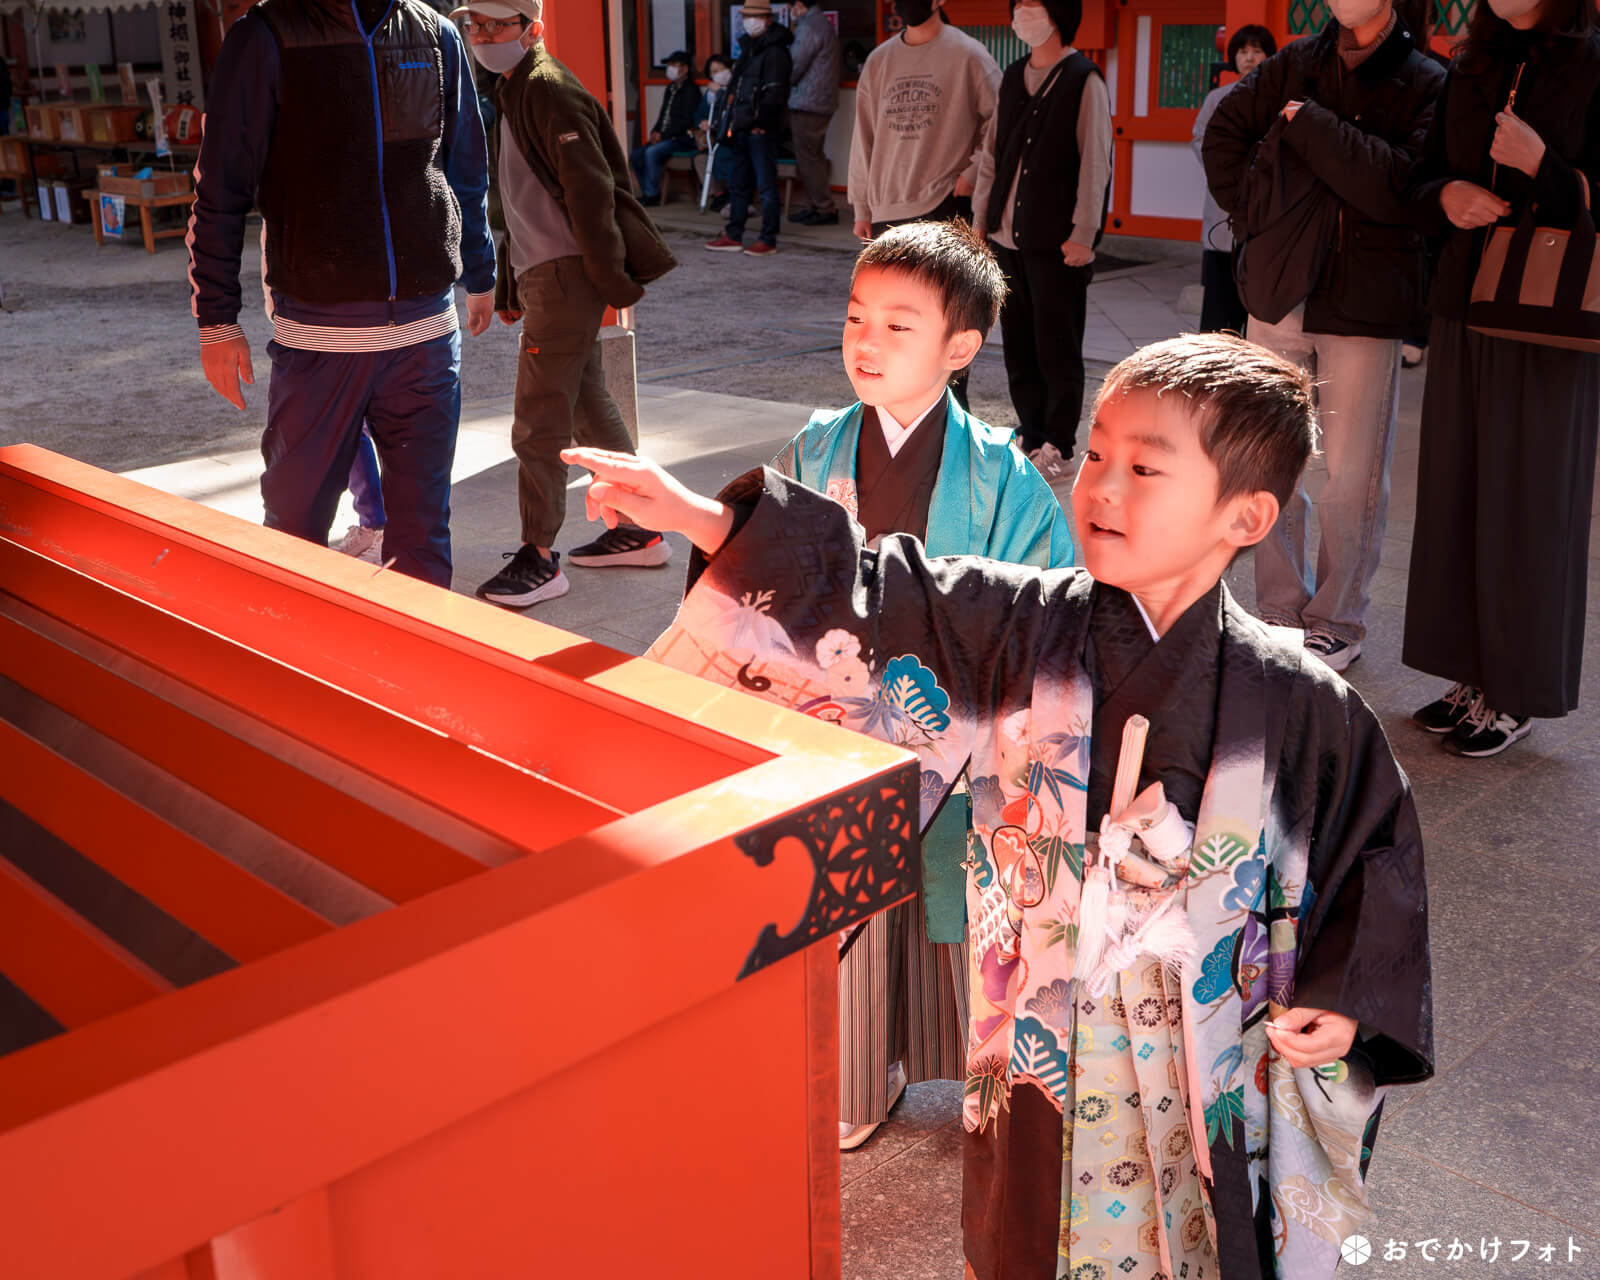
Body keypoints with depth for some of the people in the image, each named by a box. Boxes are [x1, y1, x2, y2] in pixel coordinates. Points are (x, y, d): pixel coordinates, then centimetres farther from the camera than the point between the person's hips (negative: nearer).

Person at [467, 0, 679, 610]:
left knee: (537, 423, -7)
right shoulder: (514, 94, 19)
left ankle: (538, 558, 1)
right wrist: (508, 287, 23)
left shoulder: (550, 91, -13)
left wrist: (611, 280, -21)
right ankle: (638, 532, 24)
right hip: (544, 278, 10)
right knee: (589, 406, 15)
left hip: (565, 278, -10)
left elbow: (591, 190, -20)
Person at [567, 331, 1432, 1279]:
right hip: (1034, 1059, 2)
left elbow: (1377, 845, -2)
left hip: (1200, 1079, -1)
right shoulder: (1021, 631, -10)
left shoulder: (1297, 703, -14)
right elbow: (870, 598, -10)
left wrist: (1345, 998, -10)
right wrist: (703, 518, -15)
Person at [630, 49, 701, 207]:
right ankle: (647, 194, 1)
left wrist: (663, 135, -17)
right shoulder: (671, 88, 18)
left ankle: (652, 195, -21)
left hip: (683, 139, -9)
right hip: (665, 137, 9)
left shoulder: (691, 90, -8)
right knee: (636, 156, -5)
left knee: (652, 152, -30)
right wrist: (655, 133, 2)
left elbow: (687, 121, -16)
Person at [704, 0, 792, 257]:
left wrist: (761, 123, -18)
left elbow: (774, 92, -17)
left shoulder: (775, 51, -11)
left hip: (761, 130, -10)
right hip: (742, 128, 10)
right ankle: (733, 237, 21)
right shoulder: (748, 48, 18)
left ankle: (769, 240, 2)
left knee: (766, 185, -3)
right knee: (737, 183, 13)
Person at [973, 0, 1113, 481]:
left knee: (1057, 350, -1)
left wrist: (1082, 234, -14)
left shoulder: (1083, 80, -6)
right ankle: (1031, 439, 20)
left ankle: (1058, 450, 7)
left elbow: (1095, 162, -9)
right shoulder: (1013, 77, 13)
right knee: (1019, 348, 10)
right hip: (1008, 239, 6)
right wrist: (979, 221, 9)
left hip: (1058, 243, -6)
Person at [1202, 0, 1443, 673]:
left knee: (1352, 479, 0)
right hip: (1280, 293, 4)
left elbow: (1400, 186, -18)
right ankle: (1281, 610, 23)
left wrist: (1309, 123, -14)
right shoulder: (1294, 65, 10)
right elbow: (1224, 131, 20)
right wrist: (1255, 209, 7)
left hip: (1364, 307, -4)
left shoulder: (1426, 86, -3)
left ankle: (1338, 623, 15)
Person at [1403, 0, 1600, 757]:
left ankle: (1518, 695, 9)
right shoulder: (1470, 74, 11)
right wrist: (1448, 195, -4)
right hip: (1465, 311, 6)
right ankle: (1473, 676, 22)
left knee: (1528, 505, -1)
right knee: (1456, 493, 10)